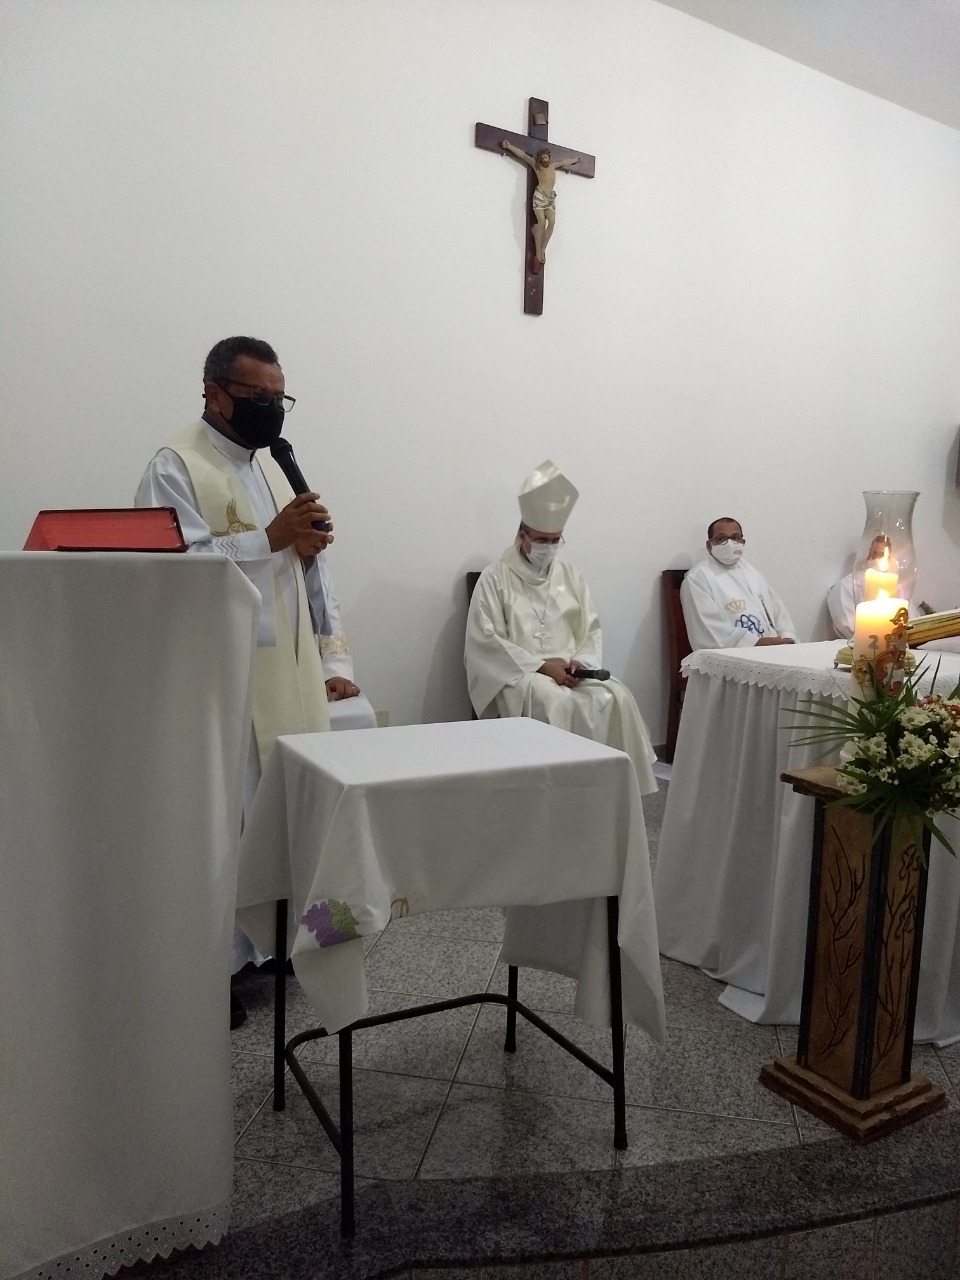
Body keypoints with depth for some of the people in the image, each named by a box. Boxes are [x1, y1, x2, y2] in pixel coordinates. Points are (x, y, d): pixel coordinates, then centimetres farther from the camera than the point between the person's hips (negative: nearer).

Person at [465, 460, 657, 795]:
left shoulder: (571, 576, 14)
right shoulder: (495, 578, -1)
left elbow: (591, 632, 12)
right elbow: (486, 641, -9)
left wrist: (581, 662, -10)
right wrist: (541, 665, -16)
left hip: (570, 669, 4)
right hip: (518, 672, -4)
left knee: (616, 697, -23)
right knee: (556, 702, -35)